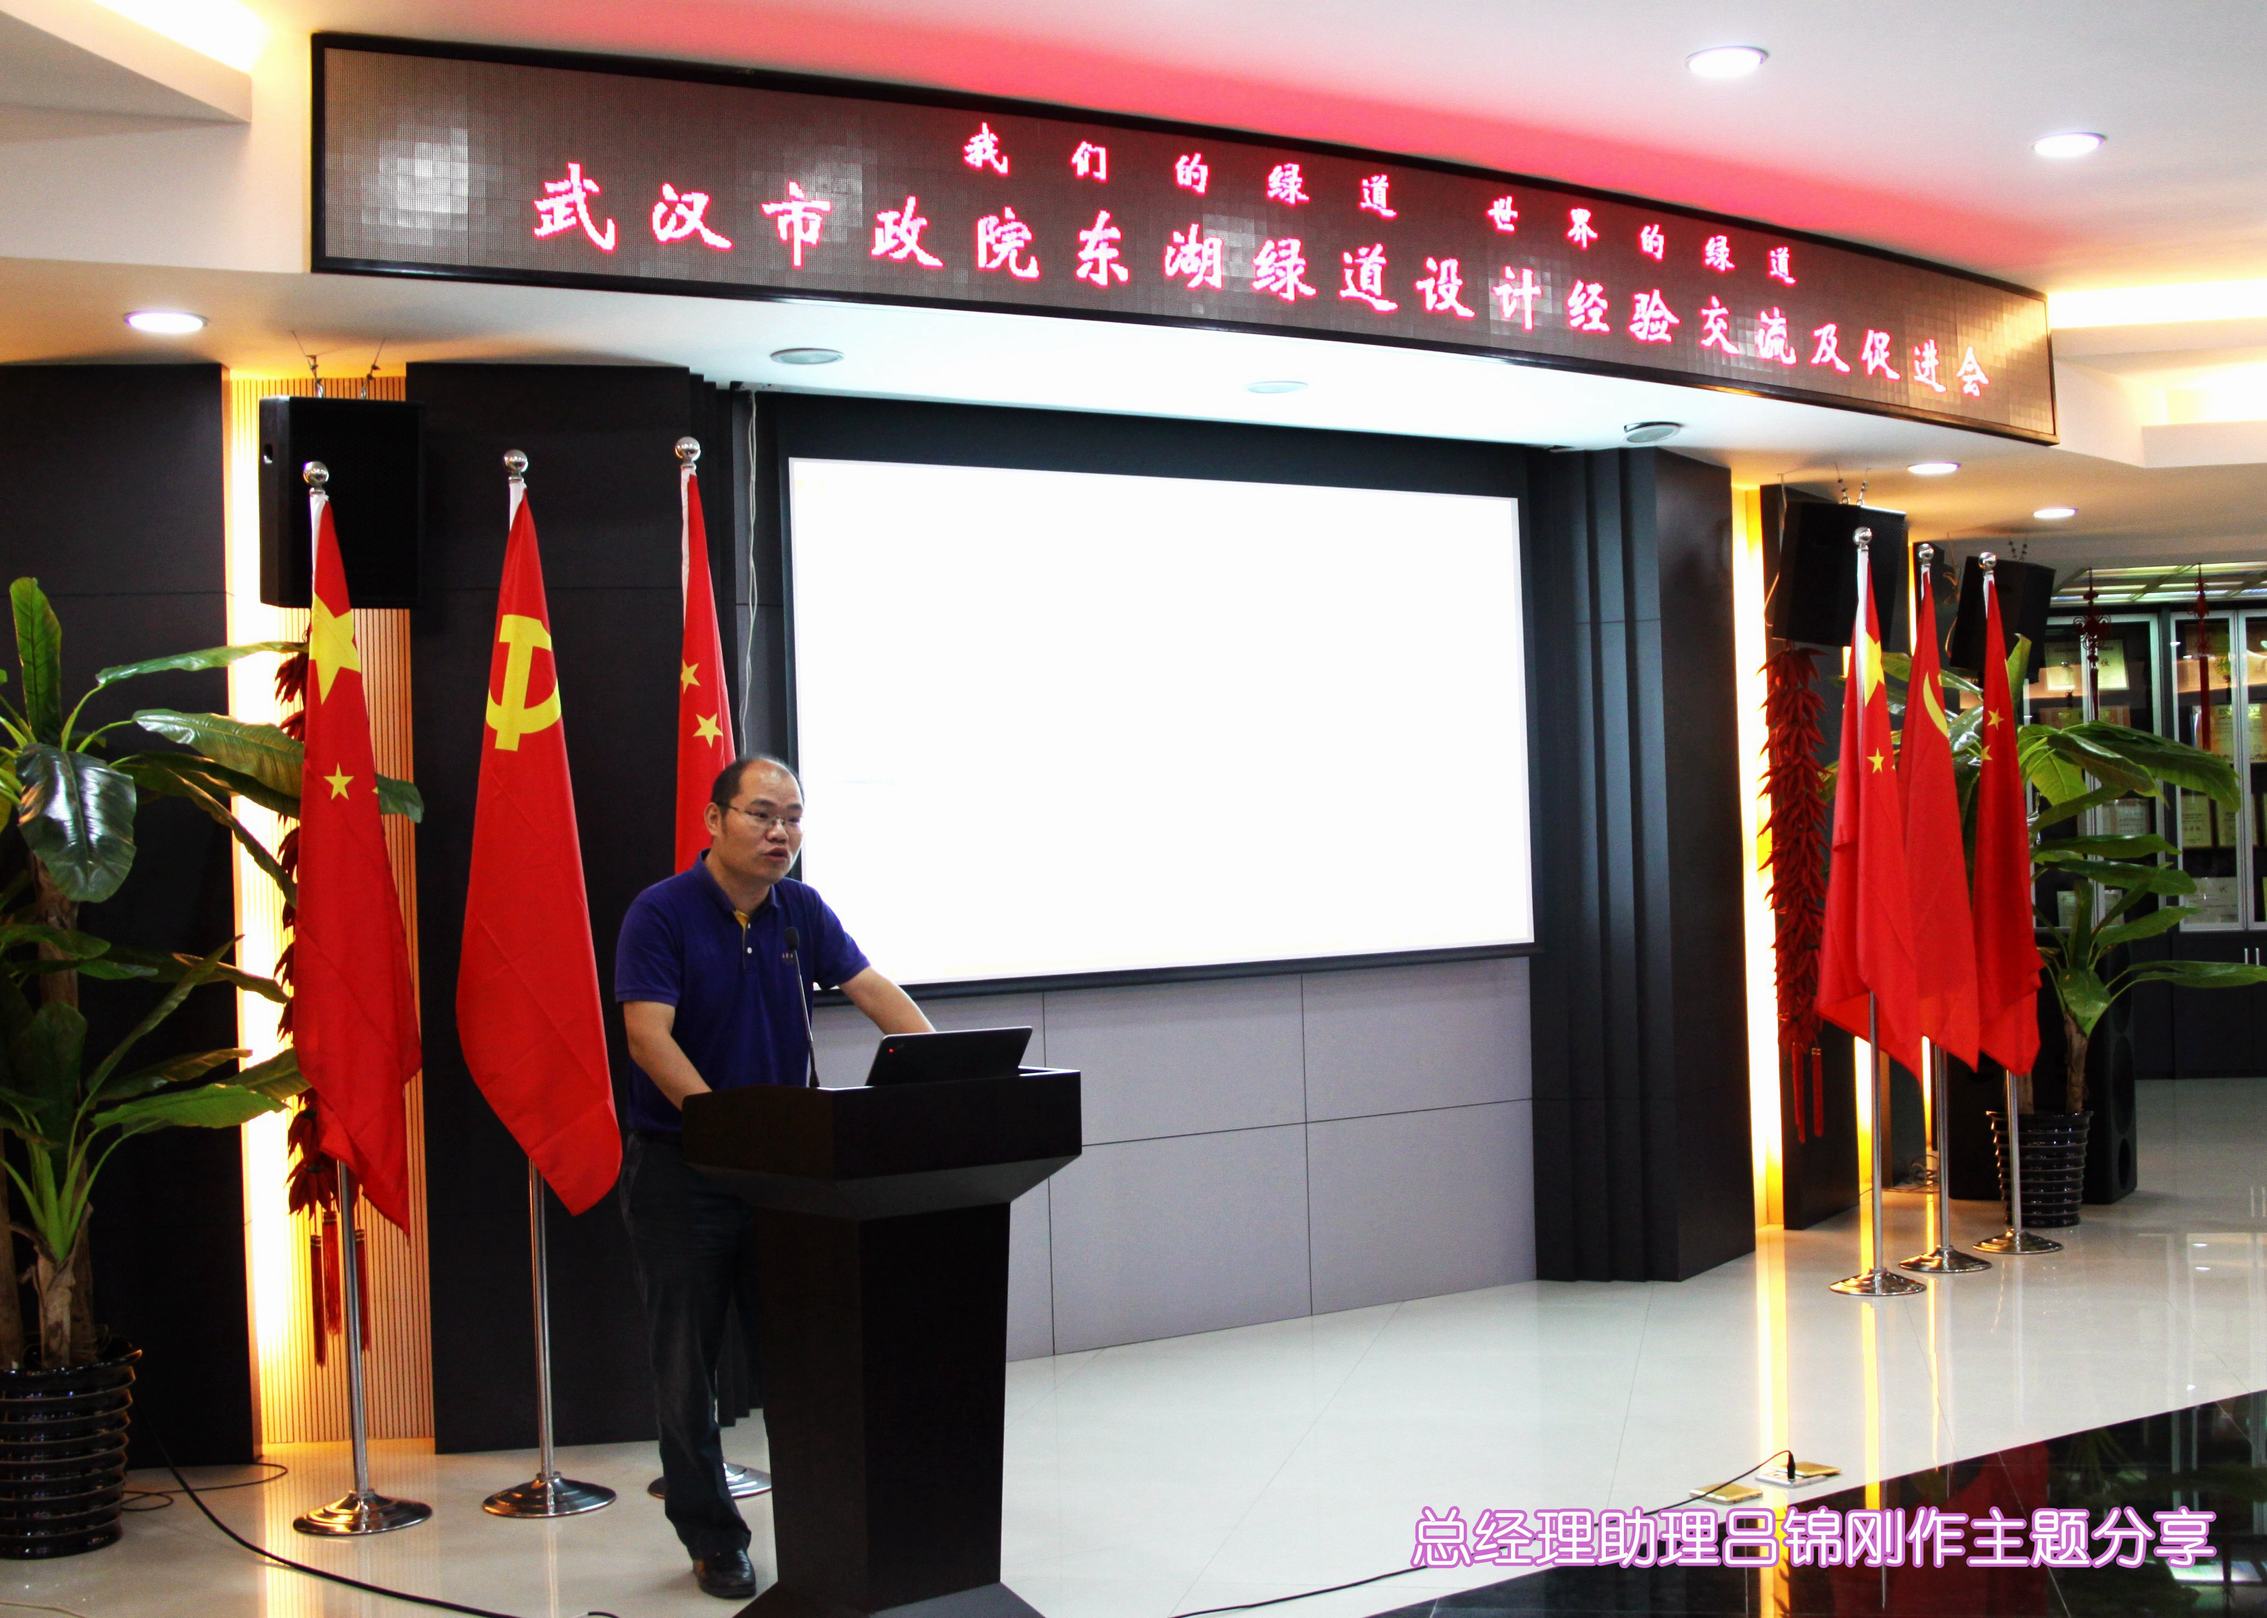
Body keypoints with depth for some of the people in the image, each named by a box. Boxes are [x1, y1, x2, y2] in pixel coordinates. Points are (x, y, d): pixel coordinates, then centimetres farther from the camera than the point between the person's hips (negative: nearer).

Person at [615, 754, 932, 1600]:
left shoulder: (802, 911, 6)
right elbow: (649, 1037, -19)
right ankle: (712, 1537, 19)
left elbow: (872, 991, 1)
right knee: (689, 1361, 6)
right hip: (681, 1169, -4)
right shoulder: (661, 913, -11)